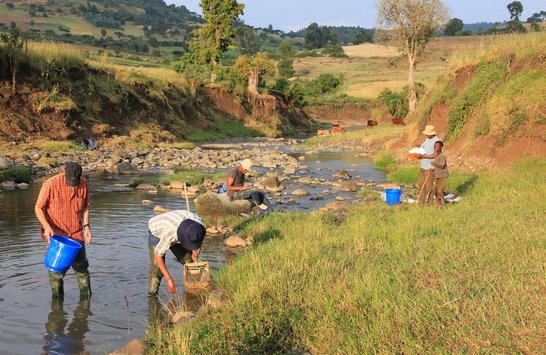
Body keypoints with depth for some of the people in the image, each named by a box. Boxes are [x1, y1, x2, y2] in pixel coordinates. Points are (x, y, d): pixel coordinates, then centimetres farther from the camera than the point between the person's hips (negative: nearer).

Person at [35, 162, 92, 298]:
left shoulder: (83, 183, -5)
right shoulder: (50, 185, -18)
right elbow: (38, 208, -9)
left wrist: (86, 226, -1)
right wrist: (47, 226, -23)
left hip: (76, 234, 3)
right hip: (55, 235, -3)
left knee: (81, 267, 8)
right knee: (56, 269, 1)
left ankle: (86, 297, 21)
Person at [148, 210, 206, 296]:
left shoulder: (200, 224, -30)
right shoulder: (170, 233, -46)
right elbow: (158, 255, -35)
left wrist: (197, 248, -22)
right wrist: (169, 279, -35)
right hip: (157, 233, -5)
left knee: (189, 261, -4)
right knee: (157, 268, -15)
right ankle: (152, 295, -3)